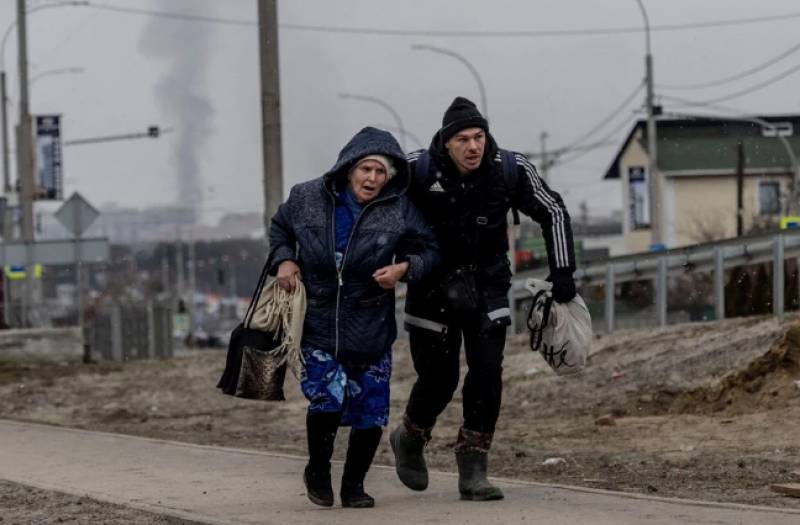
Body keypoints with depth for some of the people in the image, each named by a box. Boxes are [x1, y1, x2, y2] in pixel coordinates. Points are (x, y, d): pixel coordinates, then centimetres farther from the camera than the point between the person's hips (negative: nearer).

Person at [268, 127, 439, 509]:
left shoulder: (399, 210, -5)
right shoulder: (307, 198, -2)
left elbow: (429, 251, 5)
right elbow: (280, 230, 17)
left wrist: (403, 268, -14)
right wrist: (284, 261, 0)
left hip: (371, 328, 1)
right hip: (318, 324, -1)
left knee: (370, 410, 2)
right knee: (326, 400, -15)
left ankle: (354, 484, 23)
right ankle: (318, 470, 12)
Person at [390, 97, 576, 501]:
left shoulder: (511, 170, -13)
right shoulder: (418, 169, -20)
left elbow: (553, 213, 1)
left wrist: (562, 273, -4)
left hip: (487, 284, 2)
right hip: (434, 285, -2)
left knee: (487, 371, -11)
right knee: (439, 378, 1)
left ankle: (473, 471, -5)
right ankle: (410, 439, 32)